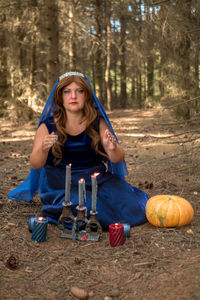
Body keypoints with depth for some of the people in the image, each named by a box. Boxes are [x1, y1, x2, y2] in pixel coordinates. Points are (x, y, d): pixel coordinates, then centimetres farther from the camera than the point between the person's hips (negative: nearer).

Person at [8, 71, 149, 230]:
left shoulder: (97, 122, 2)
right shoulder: (48, 126, -2)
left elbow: (118, 159, 0)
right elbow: (35, 165, -6)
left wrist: (112, 148, -25)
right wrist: (43, 150, -29)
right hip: (62, 184, -2)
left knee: (131, 211, -17)